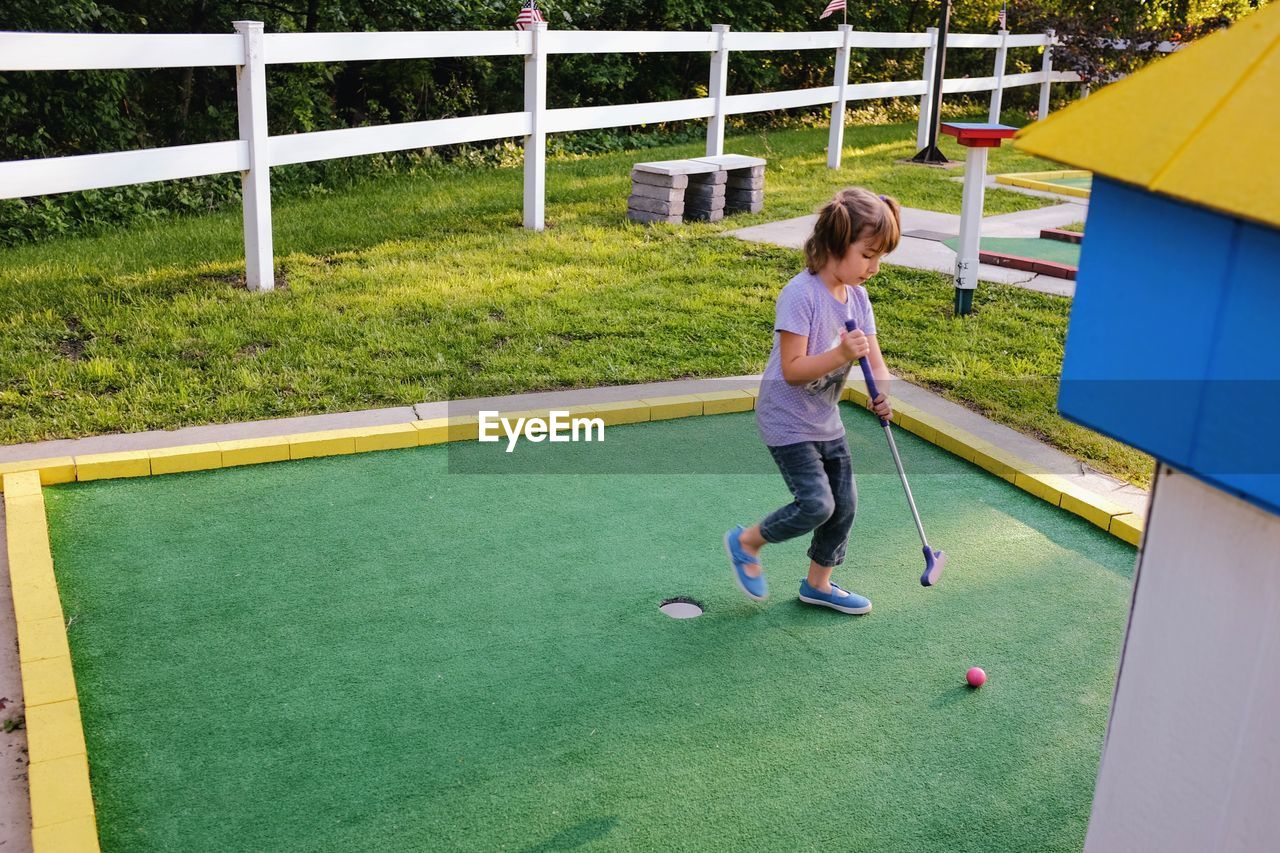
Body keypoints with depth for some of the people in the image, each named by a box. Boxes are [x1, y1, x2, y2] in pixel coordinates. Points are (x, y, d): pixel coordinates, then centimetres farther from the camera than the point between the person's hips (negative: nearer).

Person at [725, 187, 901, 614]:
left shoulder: (857, 297, 0)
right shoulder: (801, 296, -24)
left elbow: (873, 359, -1)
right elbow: (792, 370, -26)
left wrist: (884, 393, -22)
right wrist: (841, 356, -39)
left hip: (826, 420, 8)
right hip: (787, 420, -8)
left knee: (845, 503, 11)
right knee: (816, 505, -13)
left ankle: (818, 583, 31)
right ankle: (745, 543, 13)